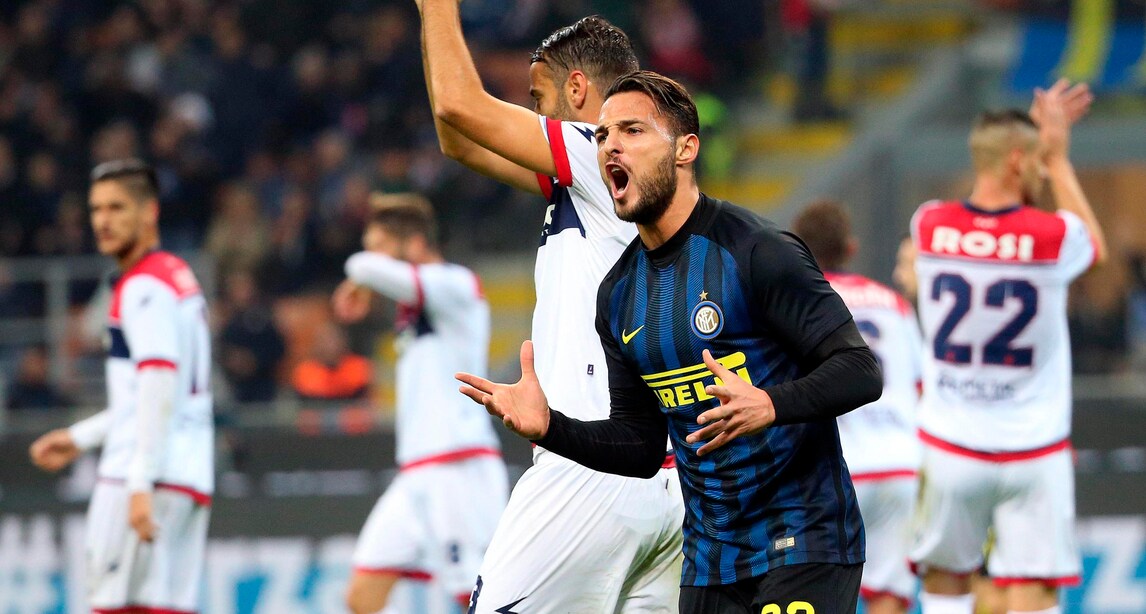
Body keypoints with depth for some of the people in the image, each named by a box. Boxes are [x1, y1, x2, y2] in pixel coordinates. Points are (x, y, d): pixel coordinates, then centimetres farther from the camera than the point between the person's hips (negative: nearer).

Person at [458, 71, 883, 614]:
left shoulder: (756, 252, -11)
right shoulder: (618, 293, 10)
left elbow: (860, 371, -16)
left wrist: (770, 405, -32)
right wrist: (548, 427, 0)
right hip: (709, 562, 6)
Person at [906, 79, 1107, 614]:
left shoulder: (930, 226, -5)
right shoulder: (1053, 236, -13)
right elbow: (1096, 246, 14)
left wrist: (1038, 134, 20)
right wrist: (1060, 157, 18)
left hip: (950, 445, 3)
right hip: (1033, 449, -3)